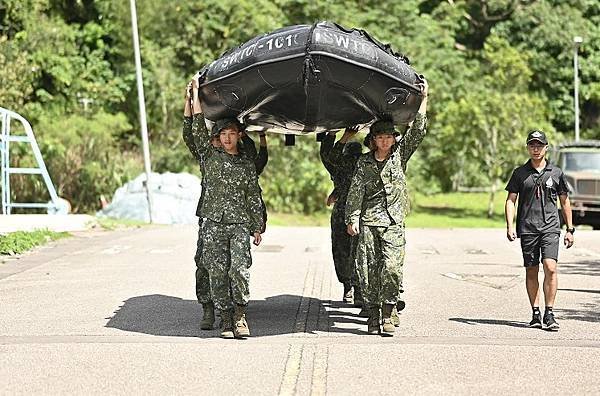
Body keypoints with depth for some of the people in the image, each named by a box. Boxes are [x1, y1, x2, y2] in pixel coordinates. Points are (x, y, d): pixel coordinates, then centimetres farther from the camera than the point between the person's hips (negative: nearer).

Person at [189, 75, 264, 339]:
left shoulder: (246, 164, 12)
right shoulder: (210, 156, 10)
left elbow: (254, 197, 14)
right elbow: (198, 127, 2)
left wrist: (257, 227, 9)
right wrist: (196, 91, 2)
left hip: (240, 223, 0)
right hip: (214, 223, 0)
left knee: (240, 268, -15)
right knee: (217, 272, -1)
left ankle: (240, 314, -1)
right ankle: (226, 318, 6)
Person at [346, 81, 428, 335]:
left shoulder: (400, 154, 9)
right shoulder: (364, 162, 8)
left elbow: (417, 131, 2)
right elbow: (356, 191, 5)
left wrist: (424, 99, 0)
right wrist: (352, 218, -4)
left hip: (394, 222, -1)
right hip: (368, 221, 1)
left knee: (391, 267, -14)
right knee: (368, 269, -1)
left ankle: (387, 314, -5)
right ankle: (373, 314, 7)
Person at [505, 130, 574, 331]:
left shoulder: (556, 173, 8)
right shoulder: (520, 173, 6)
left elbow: (565, 202, 15)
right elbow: (510, 200, 5)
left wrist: (570, 229, 12)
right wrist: (510, 226, -7)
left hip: (550, 228, -1)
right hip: (527, 229, 1)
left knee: (550, 268, -15)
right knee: (531, 271, 5)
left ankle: (549, 314, -11)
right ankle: (535, 314, 14)